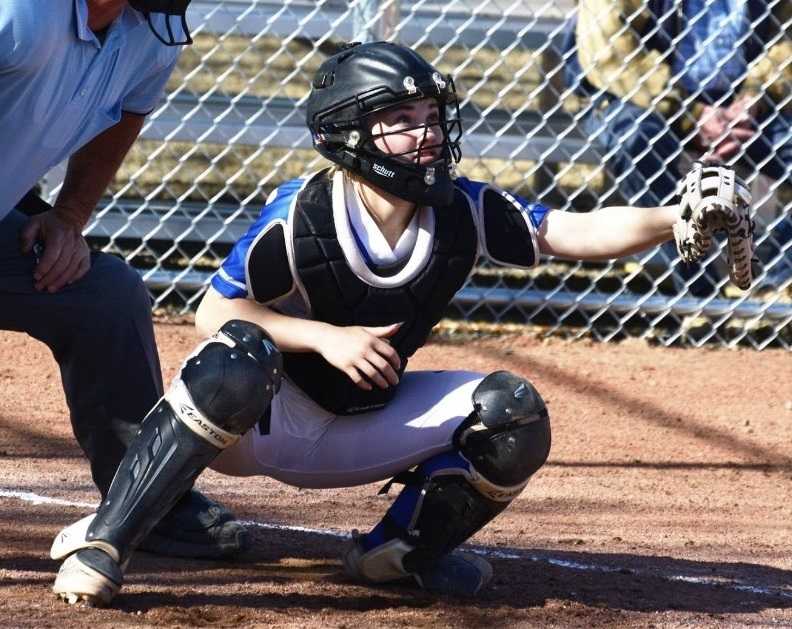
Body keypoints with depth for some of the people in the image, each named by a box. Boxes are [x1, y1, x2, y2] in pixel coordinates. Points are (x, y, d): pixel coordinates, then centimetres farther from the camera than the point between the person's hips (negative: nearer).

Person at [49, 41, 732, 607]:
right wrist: (326, 337, -29)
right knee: (239, 356, -38)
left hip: (368, 425, 4)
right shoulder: (300, 216, -22)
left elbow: (582, 232, -18)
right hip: (271, 423, -4)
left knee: (512, 412, -15)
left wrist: (677, 218, -35)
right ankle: (102, 539, -30)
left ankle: (401, 548, 7)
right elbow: (213, 314, -18)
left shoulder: (465, 212, -12)